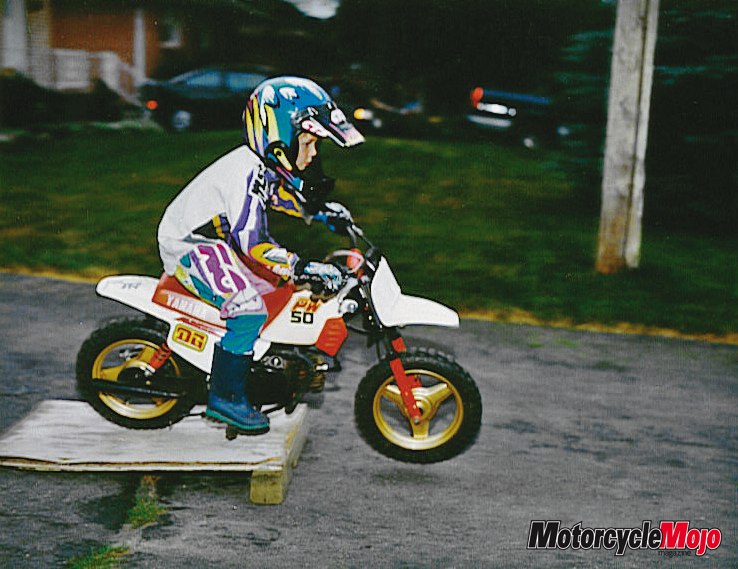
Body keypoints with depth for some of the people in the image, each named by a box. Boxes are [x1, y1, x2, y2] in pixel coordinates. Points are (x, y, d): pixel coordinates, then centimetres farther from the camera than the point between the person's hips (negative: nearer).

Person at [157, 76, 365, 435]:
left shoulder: (266, 166, -1)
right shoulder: (246, 173, -29)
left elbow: (275, 195, 22)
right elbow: (253, 243, -35)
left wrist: (320, 212, 7)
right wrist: (304, 270, -40)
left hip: (219, 237, 10)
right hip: (188, 247, -10)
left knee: (289, 280, 13)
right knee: (248, 307, -27)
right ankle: (225, 398, -12)